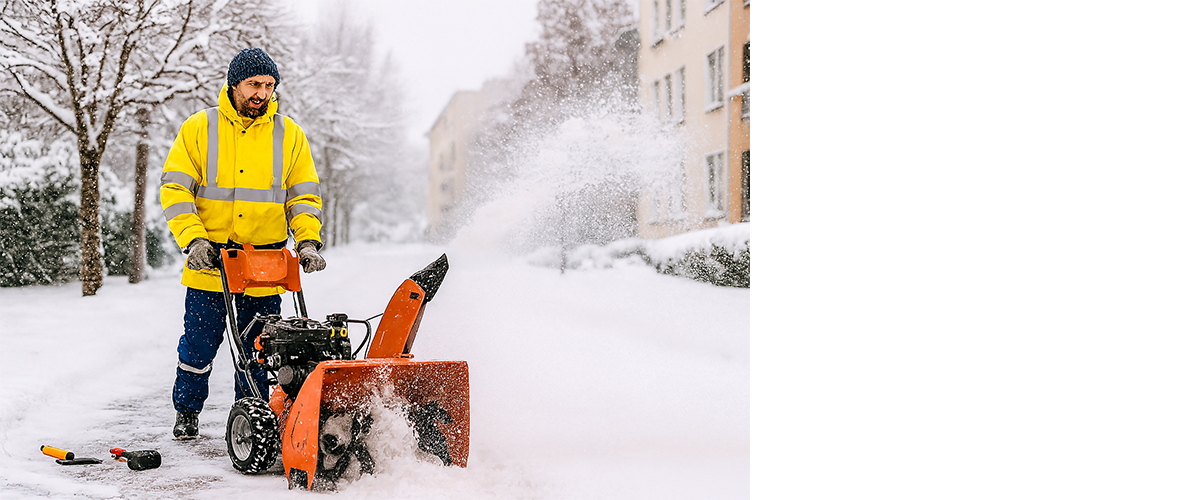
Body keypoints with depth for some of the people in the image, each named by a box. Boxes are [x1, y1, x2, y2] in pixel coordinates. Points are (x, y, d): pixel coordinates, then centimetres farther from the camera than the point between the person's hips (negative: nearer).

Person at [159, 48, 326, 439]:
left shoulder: (288, 134, 5)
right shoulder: (199, 128, 0)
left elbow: (304, 195, 8)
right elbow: (175, 189, -3)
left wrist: (308, 240, -7)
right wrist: (193, 239, -15)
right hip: (209, 260, -1)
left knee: (257, 348, 7)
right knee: (199, 343, 5)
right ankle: (186, 413, 26)